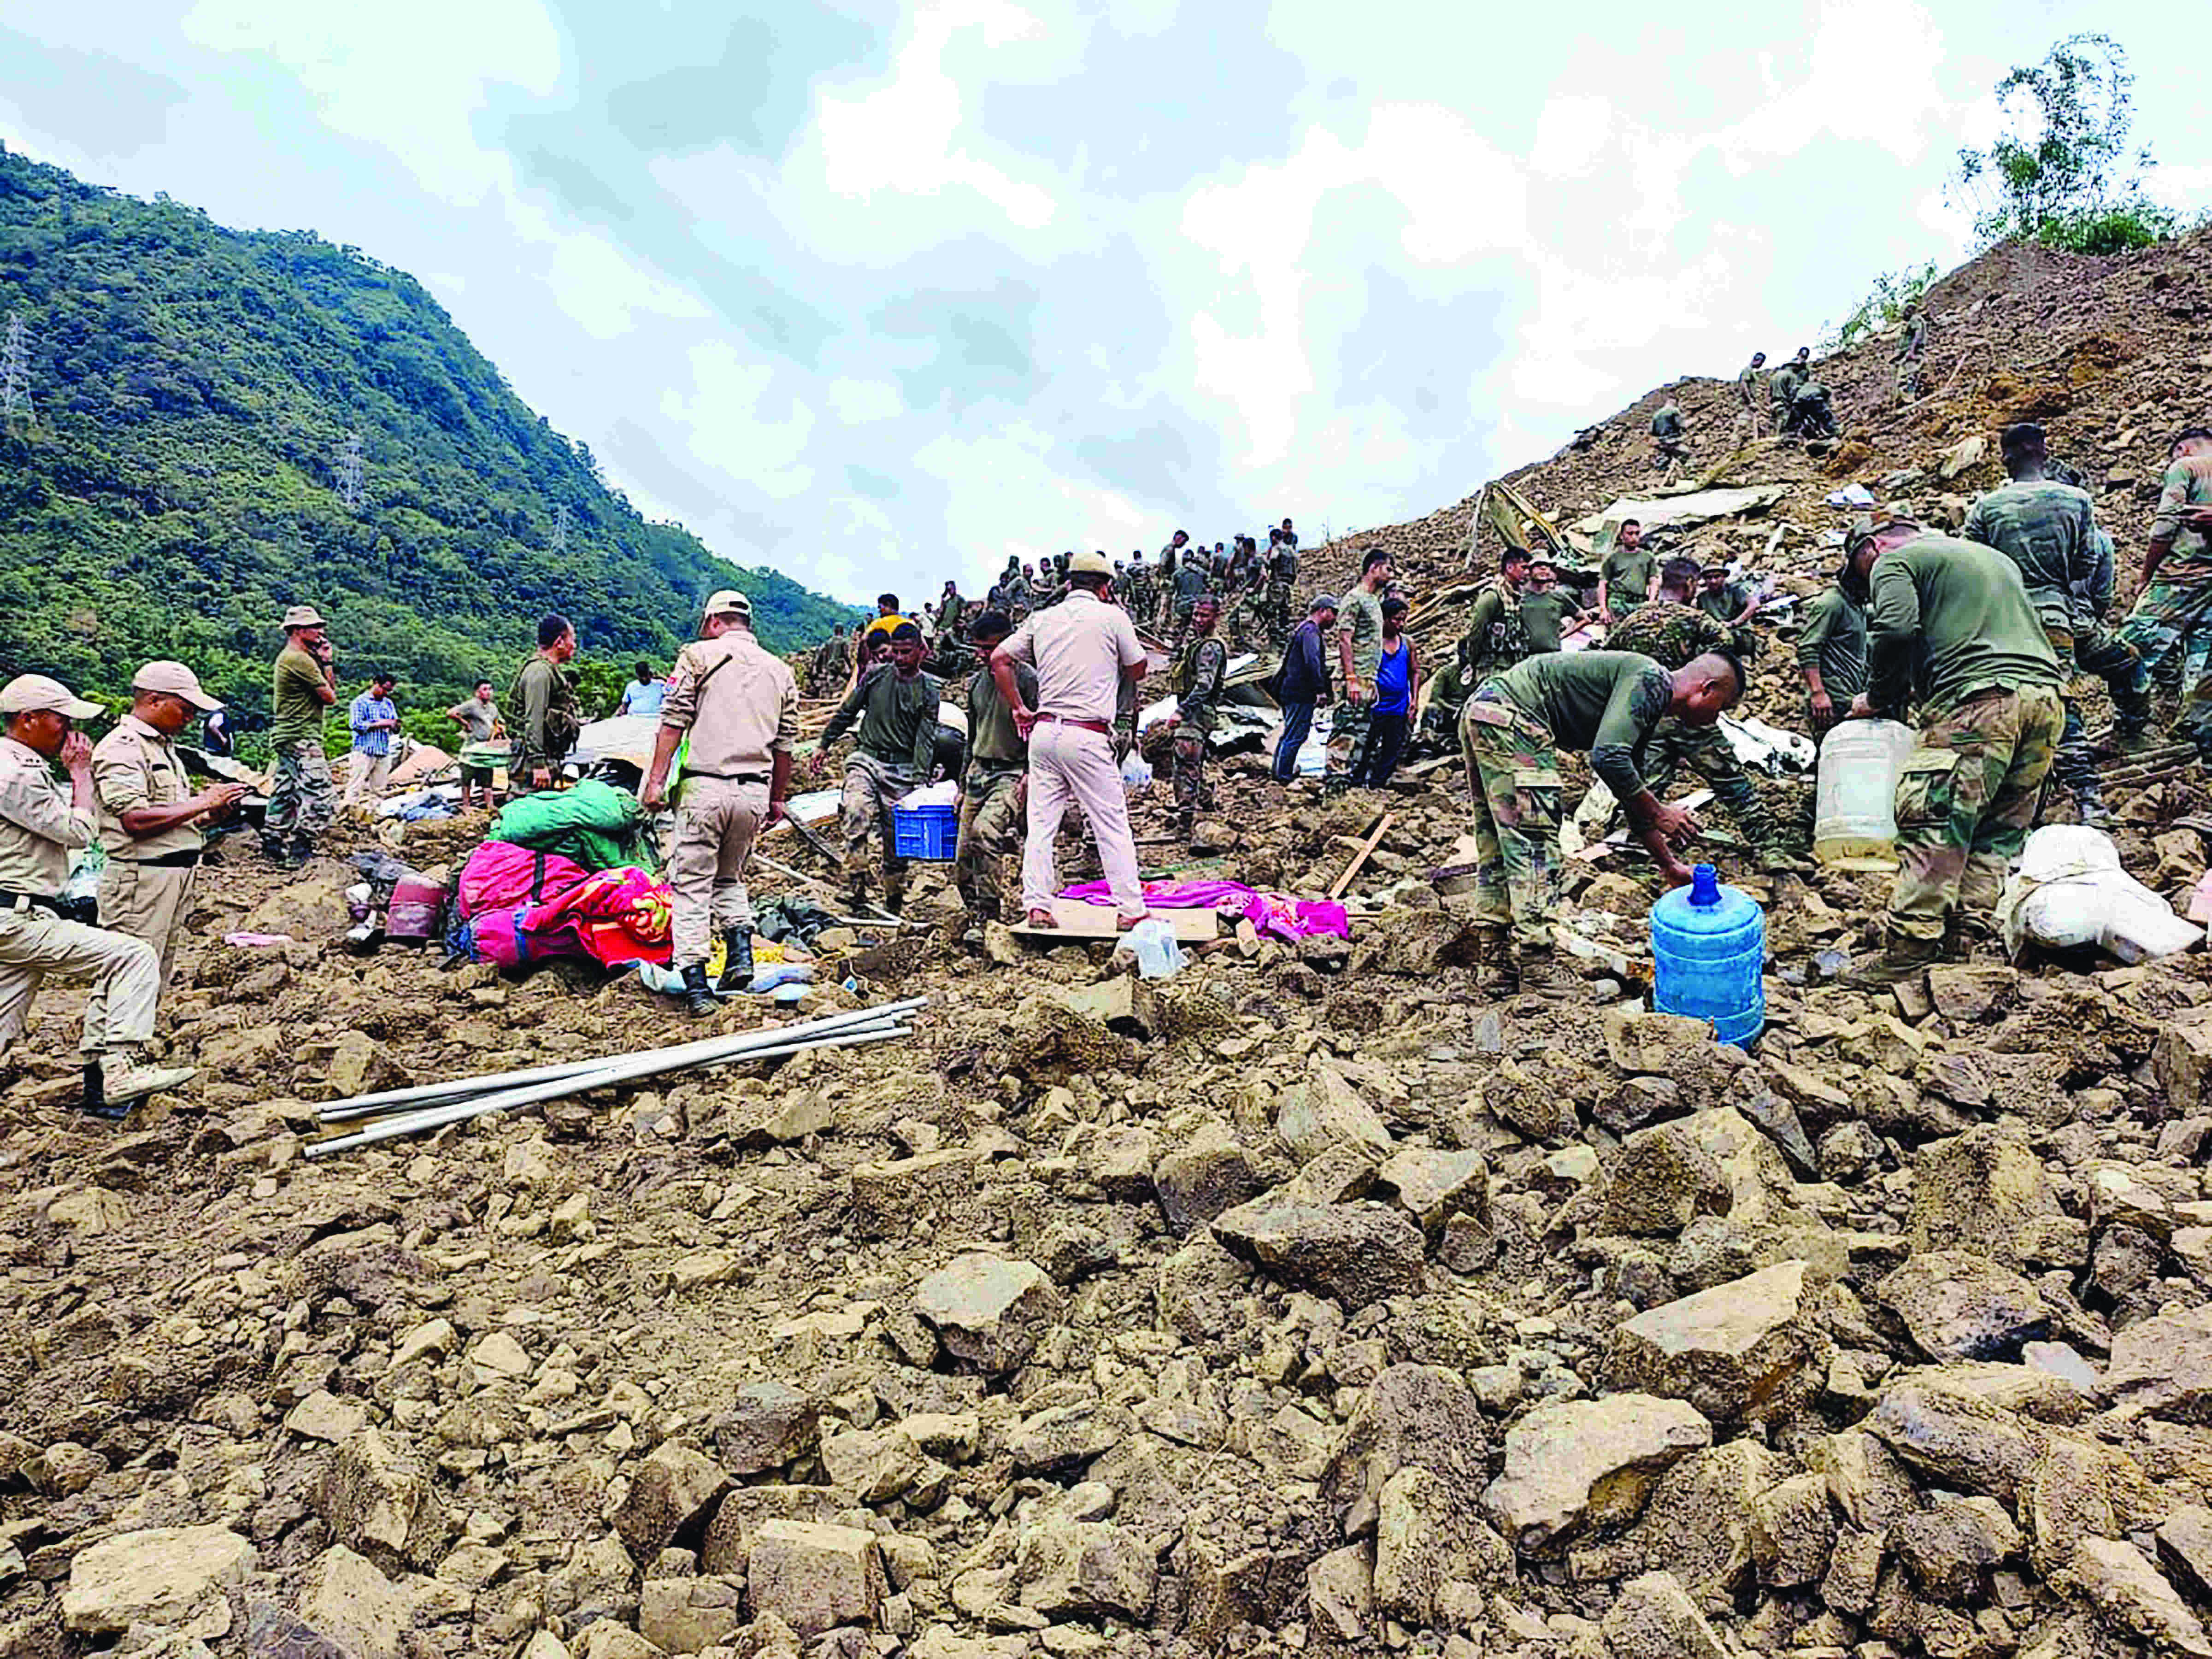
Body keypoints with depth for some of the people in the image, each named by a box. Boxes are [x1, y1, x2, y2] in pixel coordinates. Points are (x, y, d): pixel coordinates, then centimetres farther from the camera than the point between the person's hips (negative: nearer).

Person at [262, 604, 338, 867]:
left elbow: (328, 688, 20)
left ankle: (272, 846, 23)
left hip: (285, 738, 11)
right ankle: (298, 855, -14)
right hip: (302, 740, -11)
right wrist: (326, 662, -2)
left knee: (285, 793, 17)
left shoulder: (286, 658, 19)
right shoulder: (301, 660, -15)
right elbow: (329, 697, -12)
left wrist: (323, 663, 12)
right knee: (321, 798, -13)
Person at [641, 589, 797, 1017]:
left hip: (705, 787, -4)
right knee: (730, 877, 23)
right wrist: (778, 800, 22)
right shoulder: (781, 671, 15)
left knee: (691, 885, 2)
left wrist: (656, 780, -3)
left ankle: (696, 985, -3)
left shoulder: (699, 655, 3)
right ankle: (740, 953, 6)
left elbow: (673, 722, -5)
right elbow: (785, 744, 15)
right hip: (754, 792, 4)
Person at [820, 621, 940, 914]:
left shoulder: (930, 690, 0)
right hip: (867, 759, 1)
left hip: (903, 770, -1)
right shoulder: (875, 675, 6)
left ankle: (894, 903, 16)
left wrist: (920, 779, -18)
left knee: (897, 837, 1)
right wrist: (824, 744, 16)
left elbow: (925, 738, -7)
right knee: (856, 813, -26)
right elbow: (846, 713, 16)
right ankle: (857, 887, -27)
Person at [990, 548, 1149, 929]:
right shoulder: (1112, 616, 0)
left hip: (1044, 731, 4)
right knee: (1112, 824, 2)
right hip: (1088, 736, -4)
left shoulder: (1042, 619, 11)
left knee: (1041, 823, 8)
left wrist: (1019, 708, 13)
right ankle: (1130, 909, 6)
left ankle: (1036, 905, 6)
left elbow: (999, 659, 9)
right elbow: (1138, 670, 9)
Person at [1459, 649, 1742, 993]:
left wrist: (1670, 866, 31)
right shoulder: (1651, 680, -7)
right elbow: (1608, 758, -20)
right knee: (1535, 845, -6)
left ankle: (1498, 968, 18)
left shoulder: (1647, 706, 22)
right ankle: (1537, 970, -2)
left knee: (1497, 847, 13)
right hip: (1511, 719, -11)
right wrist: (1659, 813, -8)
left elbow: (1632, 794, 29)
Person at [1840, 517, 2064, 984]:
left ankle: (1908, 953, -13)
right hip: (2045, 697, 8)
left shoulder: (1894, 561, 8)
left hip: (1979, 700, -8)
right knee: (2000, 828, 11)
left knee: (1930, 822, -9)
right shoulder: (1996, 557, 34)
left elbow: (1897, 629, -11)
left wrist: (1878, 697, 3)